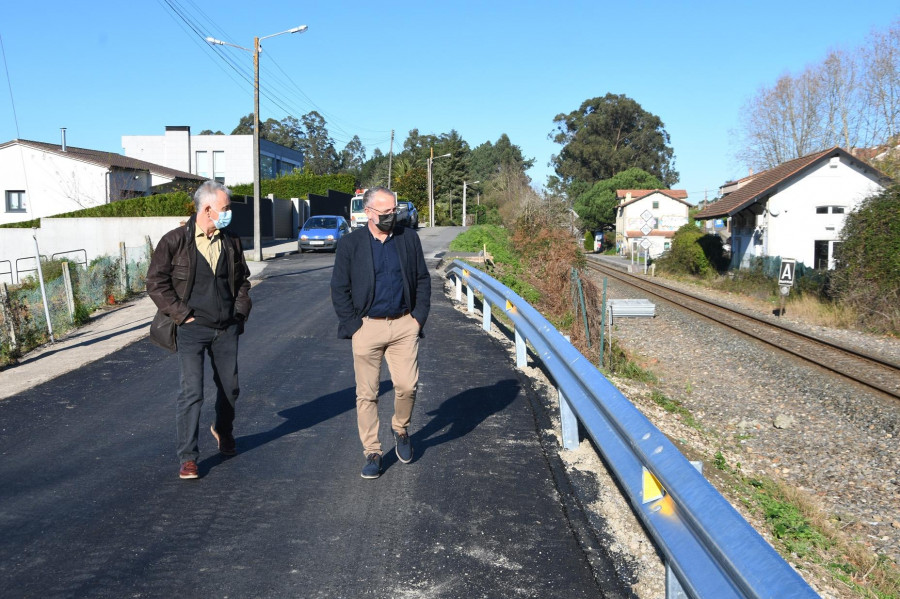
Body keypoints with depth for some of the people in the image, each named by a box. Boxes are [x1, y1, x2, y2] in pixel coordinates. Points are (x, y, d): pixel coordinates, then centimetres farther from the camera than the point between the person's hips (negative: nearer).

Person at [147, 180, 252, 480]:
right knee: (192, 391, -9)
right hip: (192, 329, -5)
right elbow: (156, 282, -6)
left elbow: (242, 280, 20)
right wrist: (182, 314, -11)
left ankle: (223, 432, 43)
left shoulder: (231, 242, 8)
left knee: (230, 387, 15)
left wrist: (240, 313, 8)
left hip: (226, 329, 5)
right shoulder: (175, 241, -7)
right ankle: (187, 457, 0)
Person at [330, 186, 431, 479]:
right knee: (367, 394, 3)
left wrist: (419, 316, 2)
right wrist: (353, 325, -6)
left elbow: (423, 279, 10)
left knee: (407, 385, -4)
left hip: (404, 325, 2)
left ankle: (400, 428, 26)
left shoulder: (409, 238, 5)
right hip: (367, 326, -1)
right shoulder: (350, 244, -2)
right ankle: (372, 452, 16)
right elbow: (339, 289, 0)